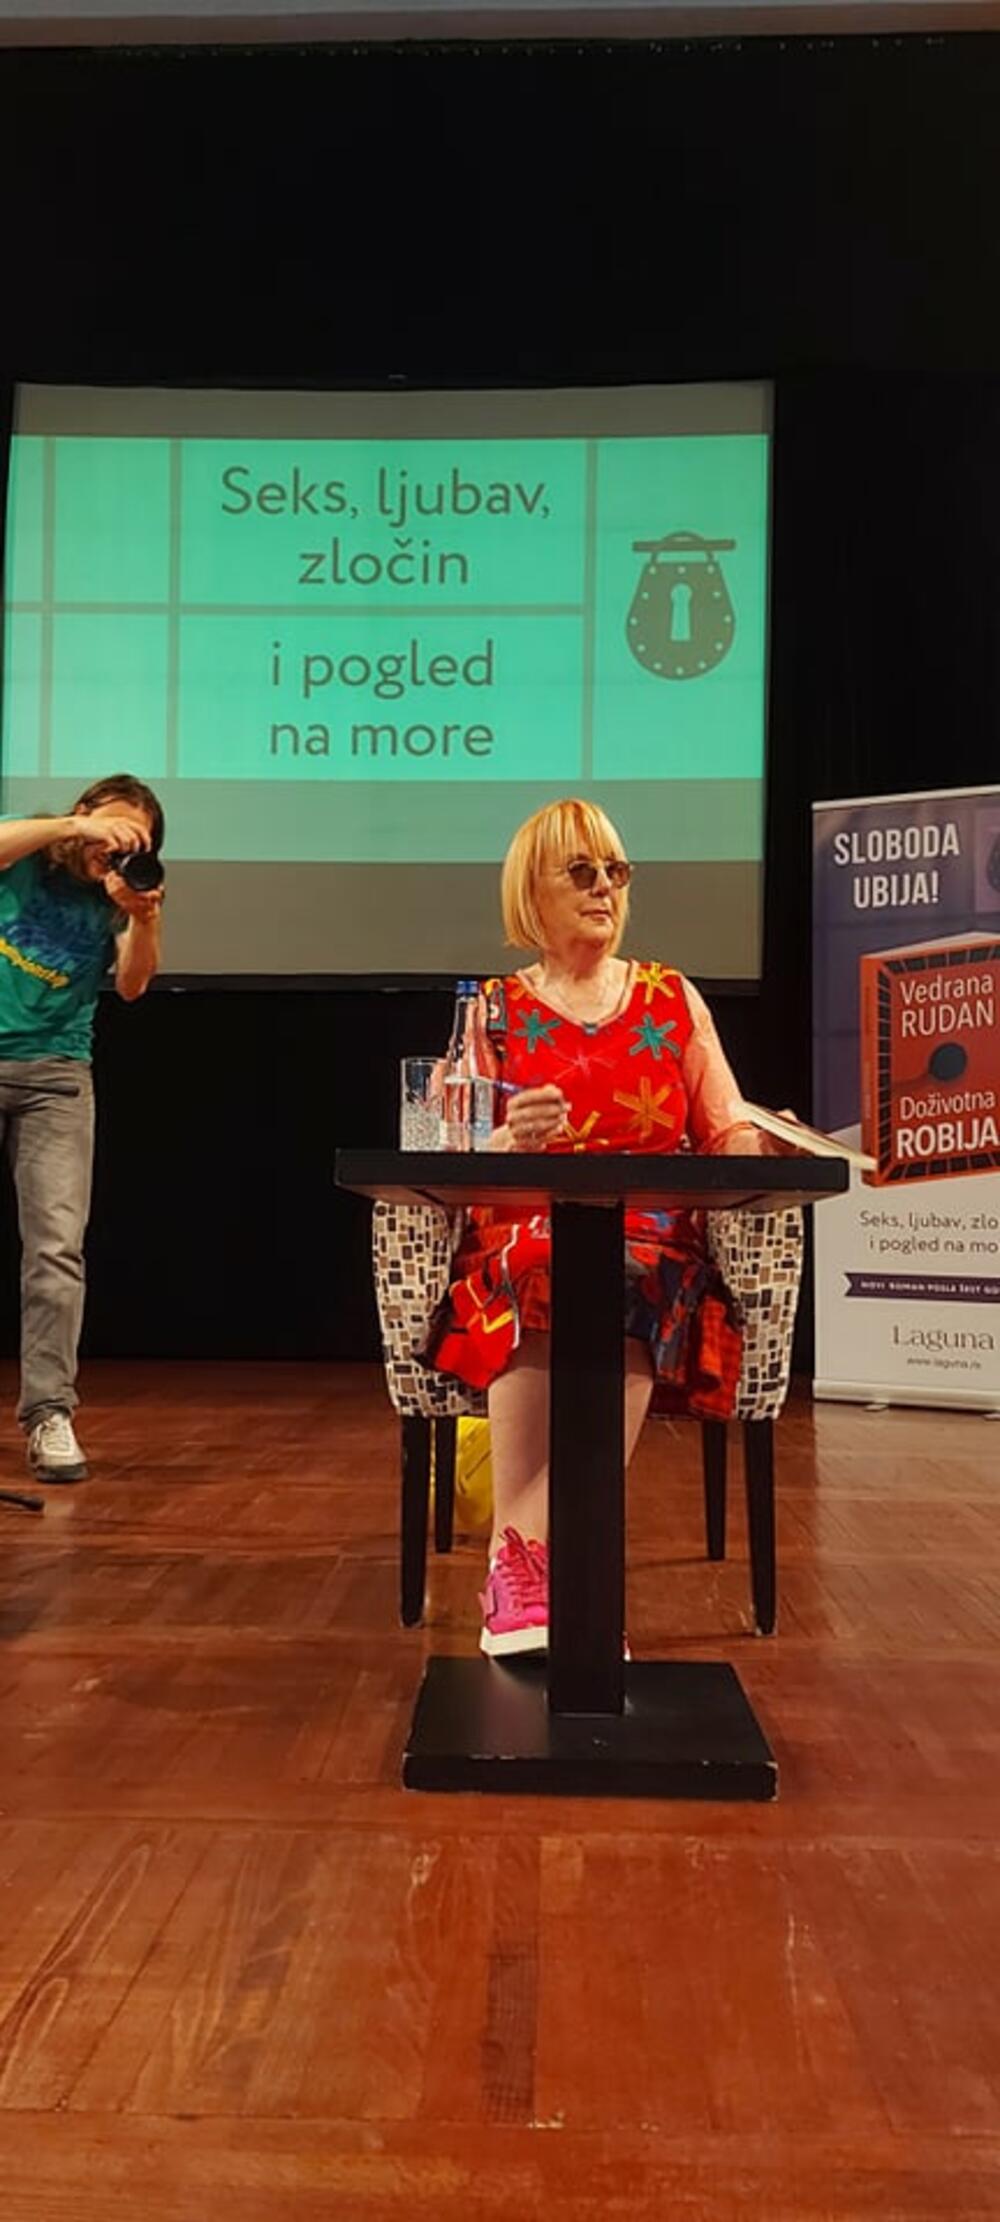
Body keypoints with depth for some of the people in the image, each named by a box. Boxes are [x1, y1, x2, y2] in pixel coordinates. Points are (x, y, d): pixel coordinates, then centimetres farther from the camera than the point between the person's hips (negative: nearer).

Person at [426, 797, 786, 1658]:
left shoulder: (674, 998, 15)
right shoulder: (494, 1013, 11)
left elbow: (730, 1135, 10)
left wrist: (765, 1143, -14)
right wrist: (508, 1143, -22)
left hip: (654, 1248, 1)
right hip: (522, 1253, -1)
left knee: (627, 1286, -35)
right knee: (547, 1274, -37)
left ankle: (525, 1563, -30)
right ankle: (548, 1566, -32)